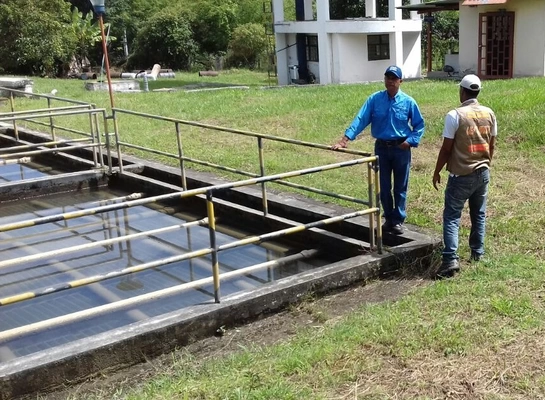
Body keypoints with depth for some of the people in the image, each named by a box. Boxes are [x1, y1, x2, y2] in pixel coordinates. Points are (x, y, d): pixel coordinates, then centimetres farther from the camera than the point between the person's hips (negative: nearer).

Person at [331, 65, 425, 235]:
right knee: (384, 187, 9)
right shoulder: (374, 99, -4)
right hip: (381, 148, 1)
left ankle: (398, 220, 18)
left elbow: (419, 125, 3)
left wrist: (410, 141, -11)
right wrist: (345, 139, -20)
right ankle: (388, 218, 24)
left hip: (401, 149, -1)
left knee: (400, 187, 6)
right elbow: (361, 119, -11)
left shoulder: (408, 102, -5)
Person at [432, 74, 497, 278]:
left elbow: (446, 148, -12)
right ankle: (477, 253, 26)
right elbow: (491, 145, 11)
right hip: (483, 172, 6)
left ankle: (451, 259, -12)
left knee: (451, 216, -3)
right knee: (479, 214, 18)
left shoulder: (455, 115, -15)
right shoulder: (489, 114, 3)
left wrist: (437, 172, -1)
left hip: (461, 175, -5)